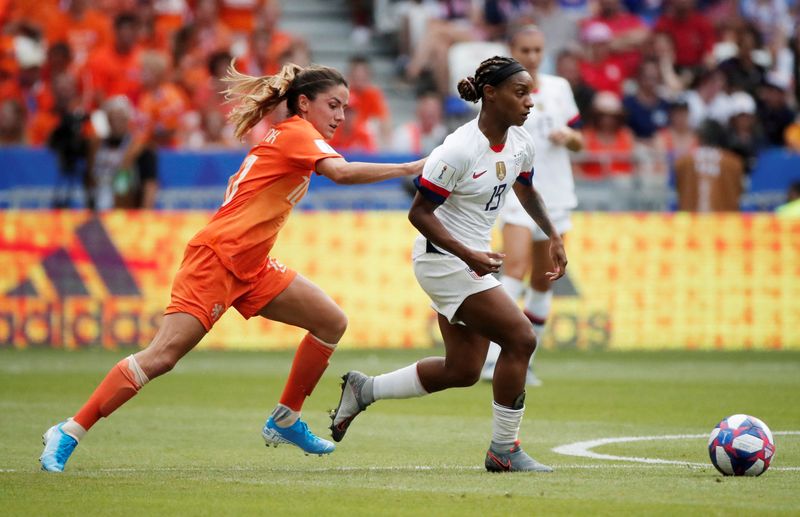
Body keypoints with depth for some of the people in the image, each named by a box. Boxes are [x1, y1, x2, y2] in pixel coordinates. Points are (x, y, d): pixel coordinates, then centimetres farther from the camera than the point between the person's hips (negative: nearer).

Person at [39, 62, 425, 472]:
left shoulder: (288, 138, 18)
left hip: (250, 268, 10)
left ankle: (285, 421, 14)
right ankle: (68, 433, -13)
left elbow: (237, 186, 24)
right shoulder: (297, 134, -9)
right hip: (217, 257, -10)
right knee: (161, 357, -17)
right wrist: (409, 169, -25)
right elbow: (341, 172, -28)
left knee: (332, 322, 6)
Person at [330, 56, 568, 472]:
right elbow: (419, 212, -20)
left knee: (462, 371, 11)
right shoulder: (458, 151, -24)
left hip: (472, 260, 9)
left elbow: (525, 190, 23)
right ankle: (504, 450, -2)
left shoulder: (520, 144, 1)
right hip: (443, 257, -9)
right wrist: (469, 256, -28)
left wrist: (553, 237, 16)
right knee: (520, 338, -14)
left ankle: (364, 390, 26)